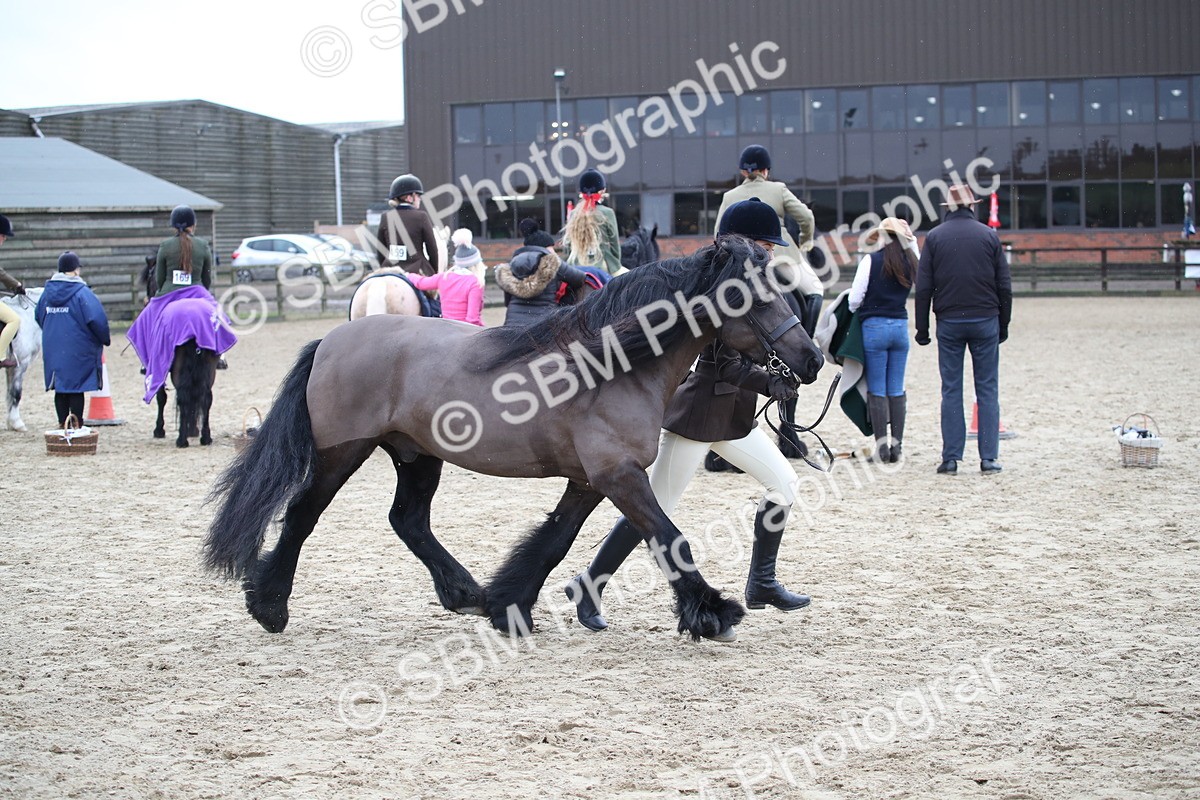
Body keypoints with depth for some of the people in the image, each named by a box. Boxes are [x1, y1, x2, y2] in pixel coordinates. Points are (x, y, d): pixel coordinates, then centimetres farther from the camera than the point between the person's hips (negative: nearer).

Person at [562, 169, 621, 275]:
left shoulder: (573, 215, 5)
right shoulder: (607, 213, -5)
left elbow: (567, 246, 10)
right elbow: (615, 247, 1)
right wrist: (616, 268, 13)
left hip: (576, 270, 4)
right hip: (602, 267, -4)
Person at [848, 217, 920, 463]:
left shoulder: (871, 260, -9)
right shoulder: (911, 262, 4)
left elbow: (855, 298, -9)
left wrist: (852, 313, 11)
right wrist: (911, 240, 17)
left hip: (874, 326, -4)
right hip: (901, 326, 4)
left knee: (876, 389, 0)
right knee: (897, 389, 8)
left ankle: (882, 445, -2)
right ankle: (896, 445, 8)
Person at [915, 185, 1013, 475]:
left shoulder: (935, 237, 1)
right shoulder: (989, 236, 2)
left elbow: (923, 287, 0)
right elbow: (1004, 285, 3)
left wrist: (922, 327, 5)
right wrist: (1003, 323, 12)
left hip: (949, 323, 0)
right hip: (985, 321, 0)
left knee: (951, 390, 4)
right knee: (987, 389, 4)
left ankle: (951, 458, 2)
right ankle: (989, 458, 1)